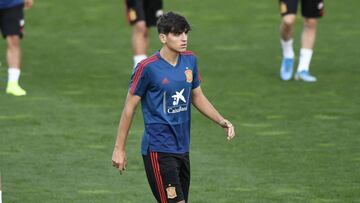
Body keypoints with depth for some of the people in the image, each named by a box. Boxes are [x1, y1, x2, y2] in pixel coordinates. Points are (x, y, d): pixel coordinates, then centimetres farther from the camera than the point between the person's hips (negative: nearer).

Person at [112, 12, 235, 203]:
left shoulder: (189, 60, 5)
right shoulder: (147, 68, -14)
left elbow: (197, 96, 19)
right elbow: (130, 107, -6)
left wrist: (221, 121, 5)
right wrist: (119, 148, -4)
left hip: (182, 148, 7)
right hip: (158, 150, -7)